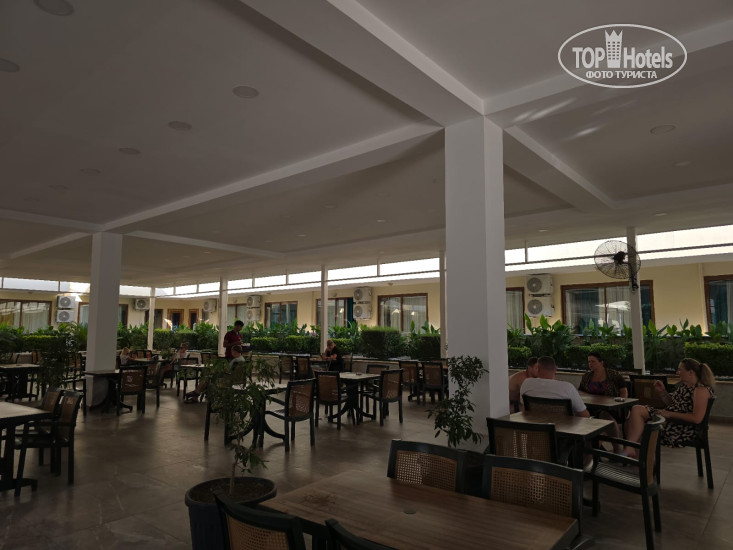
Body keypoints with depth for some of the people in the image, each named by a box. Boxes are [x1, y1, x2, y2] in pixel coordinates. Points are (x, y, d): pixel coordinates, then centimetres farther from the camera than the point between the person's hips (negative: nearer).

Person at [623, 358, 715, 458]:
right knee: (636, 409, -10)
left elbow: (697, 418, -22)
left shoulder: (701, 389, -14)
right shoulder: (683, 385, 14)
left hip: (684, 429, -9)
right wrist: (662, 392, 7)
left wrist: (670, 414, -18)